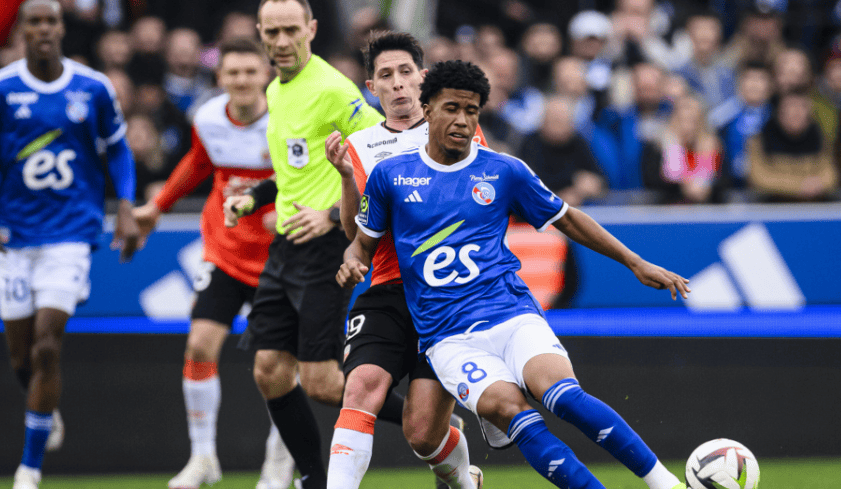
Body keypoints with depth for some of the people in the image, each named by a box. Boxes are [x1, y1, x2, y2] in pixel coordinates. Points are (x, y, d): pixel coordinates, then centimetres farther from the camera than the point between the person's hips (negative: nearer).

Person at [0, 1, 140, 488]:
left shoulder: (93, 88, 0)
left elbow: (118, 149, 13)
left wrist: (126, 209, 2)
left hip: (70, 232, -1)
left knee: (46, 347, -13)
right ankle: (46, 409, 41)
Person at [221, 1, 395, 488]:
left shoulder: (331, 89, -14)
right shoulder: (276, 92, 14)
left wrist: (335, 214, -21)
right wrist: (254, 198, 14)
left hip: (326, 246, -9)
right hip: (285, 247, 9)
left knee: (321, 382, -11)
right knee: (270, 371, 3)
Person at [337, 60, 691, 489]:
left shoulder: (503, 171, 9)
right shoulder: (390, 175, 8)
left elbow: (565, 219, 20)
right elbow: (364, 243, 19)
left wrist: (636, 264, 19)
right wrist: (351, 265, -5)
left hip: (512, 313, 0)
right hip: (448, 337, 0)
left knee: (562, 395, -30)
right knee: (505, 405, -31)